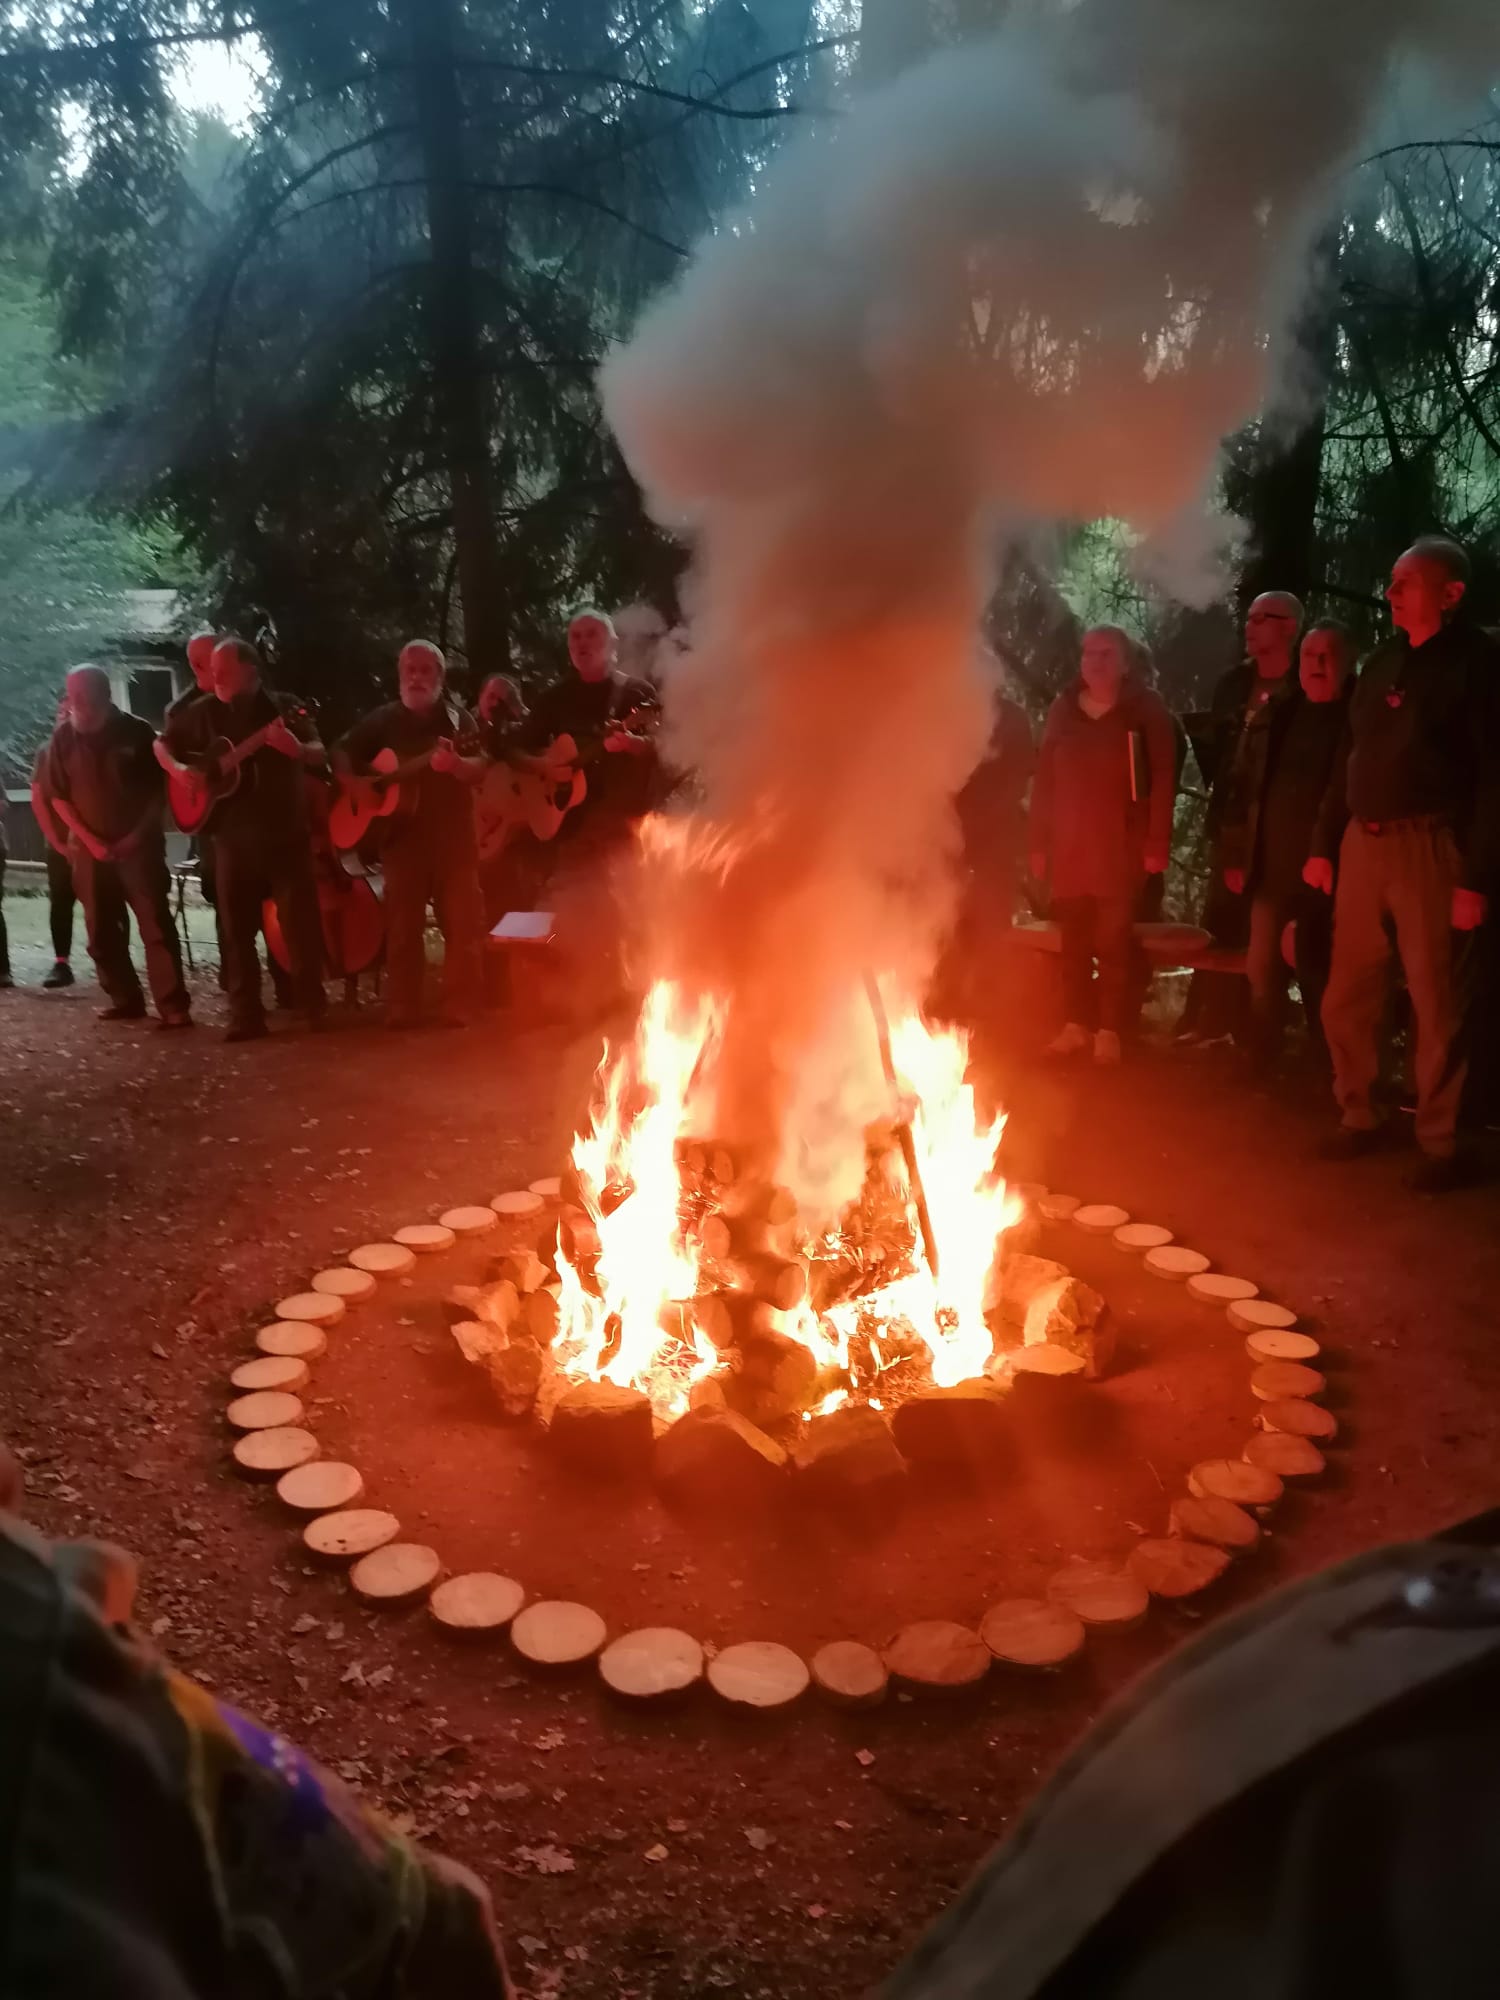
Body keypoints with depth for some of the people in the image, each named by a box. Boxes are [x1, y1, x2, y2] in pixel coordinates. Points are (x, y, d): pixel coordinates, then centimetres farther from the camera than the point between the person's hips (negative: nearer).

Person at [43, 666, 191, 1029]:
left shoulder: (136, 731, -3)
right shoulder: (64, 738, 3)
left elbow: (159, 787, 0)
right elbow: (57, 796, 5)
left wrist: (139, 834, -9)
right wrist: (89, 840, -6)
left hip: (138, 843, -3)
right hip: (89, 847, 3)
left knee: (156, 925, -9)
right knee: (101, 930, 6)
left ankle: (173, 1007, -11)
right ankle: (125, 999, 18)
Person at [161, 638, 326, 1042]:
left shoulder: (284, 707, -1)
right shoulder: (203, 712, 7)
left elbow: (319, 754, -8)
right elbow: (164, 744, 18)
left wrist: (297, 749, -30)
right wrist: (180, 771, -1)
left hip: (286, 832, -2)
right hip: (232, 835, 3)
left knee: (300, 921, -3)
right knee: (236, 928, 3)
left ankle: (313, 1008, 7)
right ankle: (246, 1015, 9)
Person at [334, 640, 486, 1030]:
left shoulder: (458, 717, 3)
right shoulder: (383, 719, 10)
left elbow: (480, 770, -9)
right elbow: (341, 752, 15)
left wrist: (454, 764, -30)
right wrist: (354, 785, -4)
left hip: (453, 835, -2)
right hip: (402, 835, 2)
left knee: (463, 924, -4)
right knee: (402, 926, 2)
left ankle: (459, 1008, 3)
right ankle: (402, 1010, 8)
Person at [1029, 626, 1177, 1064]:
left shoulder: (1146, 709, 0)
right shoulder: (1063, 709, 11)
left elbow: (1163, 778, -4)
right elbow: (1044, 780, 11)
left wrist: (1157, 843, -11)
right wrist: (1039, 843, 7)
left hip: (1121, 845, -3)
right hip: (1069, 844, 4)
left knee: (1114, 939, -3)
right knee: (1074, 937, 6)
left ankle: (1109, 1029, 4)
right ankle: (1076, 1023, 15)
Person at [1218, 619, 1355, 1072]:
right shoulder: (1274, 717, 12)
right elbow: (1240, 787, 13)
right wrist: (1233, 856, 7)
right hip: (1271, 864, 4)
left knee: (1319, 971, 3)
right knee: (1262, 966, 4)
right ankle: (1261, 1062, 16)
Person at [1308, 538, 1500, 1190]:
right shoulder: (1383, 662, 15)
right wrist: (1323, 844, 12)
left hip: (1429, 847, -6)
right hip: (1363, 844, 7)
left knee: (1436, 1004, 0)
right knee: (1346, 1000, 11)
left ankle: (1441, 1144, 11)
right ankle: (1358, 1118, 25)